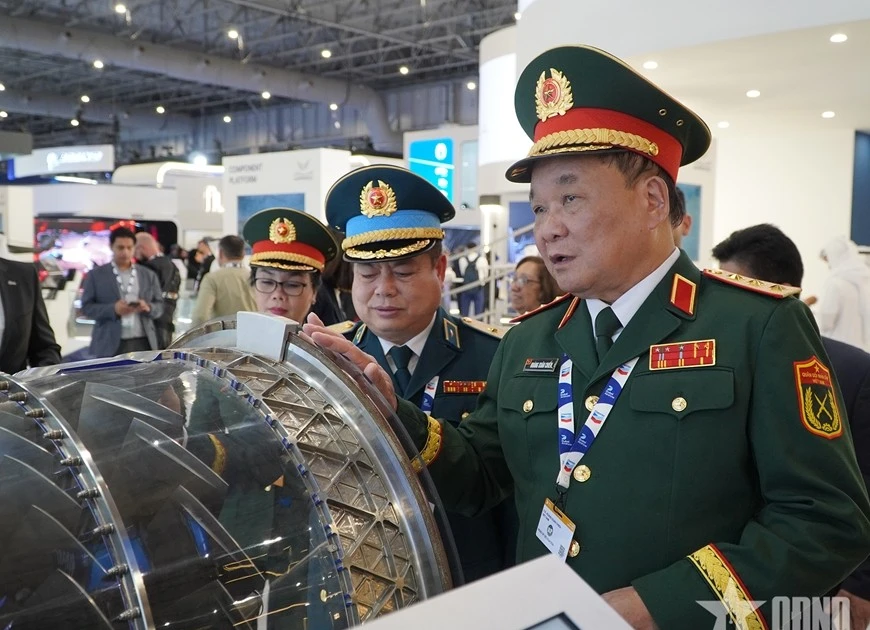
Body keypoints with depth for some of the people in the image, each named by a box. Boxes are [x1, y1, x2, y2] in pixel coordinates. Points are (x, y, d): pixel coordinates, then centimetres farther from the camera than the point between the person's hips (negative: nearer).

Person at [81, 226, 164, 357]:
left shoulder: (149, 275, 14)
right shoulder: (96, 275, 7)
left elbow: (160, 306, 13)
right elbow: (86, 306, 2)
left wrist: (148, 307, -11)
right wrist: (113, 309, -16)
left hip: (143, 344, 2)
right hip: (110, 346, -2)